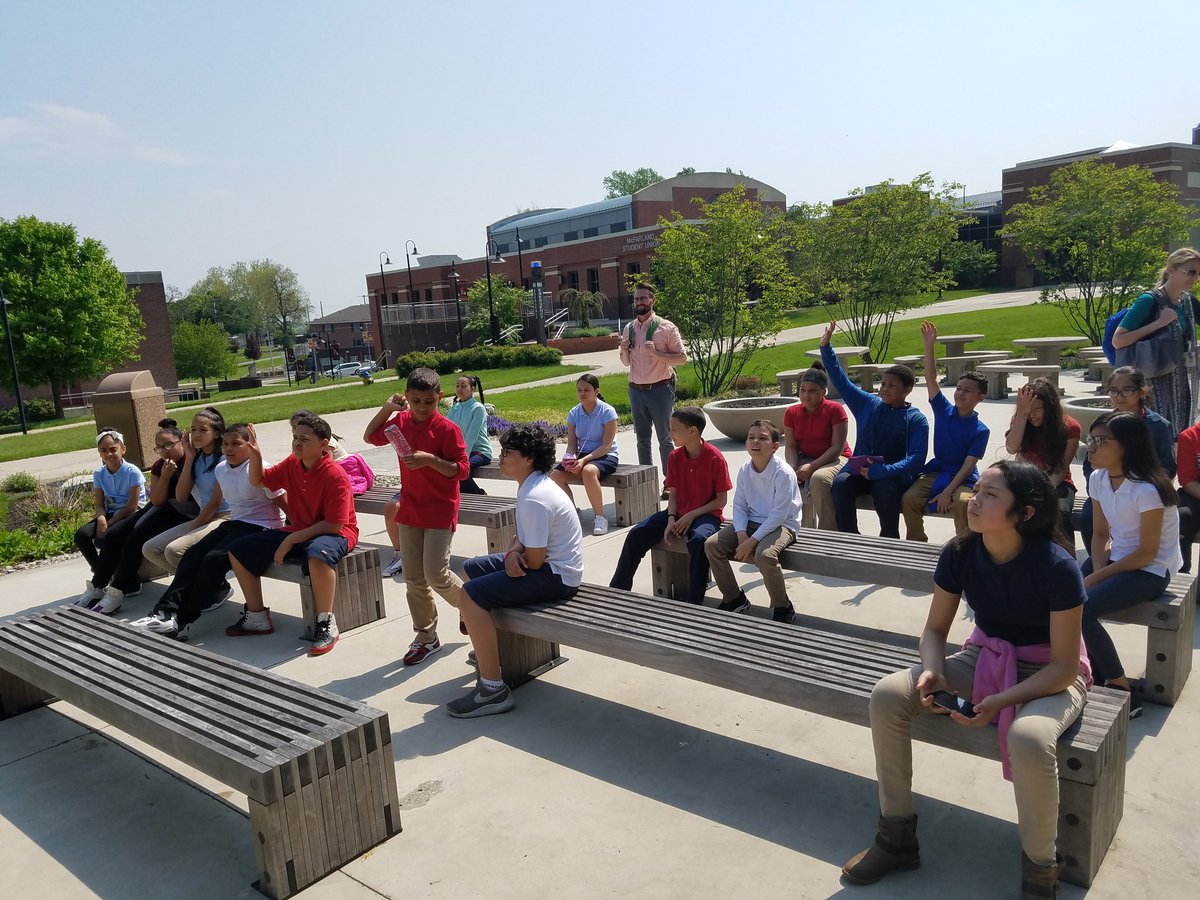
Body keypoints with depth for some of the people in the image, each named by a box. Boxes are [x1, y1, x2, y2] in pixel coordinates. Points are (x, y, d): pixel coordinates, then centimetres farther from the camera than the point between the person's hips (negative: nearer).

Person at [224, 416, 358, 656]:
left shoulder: (335, 475, -21)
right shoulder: (291, 464, 2)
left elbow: (334, 524, -24)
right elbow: (258, 481, 19)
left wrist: (291, 539, -23)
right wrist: (255, 455, -1)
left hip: (336, 533, -8)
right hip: (297, 531, 9)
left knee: (317, 554, -45)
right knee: (238, 550, 6)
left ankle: (326, 625, -28)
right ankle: (257, 617, 16)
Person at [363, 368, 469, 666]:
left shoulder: (447, 428, -14)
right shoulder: (400, 421, 3)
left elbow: (462, 470, -15)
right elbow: (371, 437, 17)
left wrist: (430, 459, -28)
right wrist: (386, 408, 3)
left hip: (440, 511, -6)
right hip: (410, 509, 6)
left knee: (435, 574, -11)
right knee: (414, 578, 8)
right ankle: (426, 637, 21)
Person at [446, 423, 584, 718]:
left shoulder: (534, 499, -26)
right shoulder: (531, 485, 7)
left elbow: (534, 560, -25)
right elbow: (523, 537, 15)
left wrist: (514, 557, -2)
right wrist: (512, 553, -8)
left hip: (555, 577, -11)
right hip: (545, 563, 11)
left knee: (469, 596, -20)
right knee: (471, 569, 23)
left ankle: (493, 690, -16)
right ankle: (488, 648, 39)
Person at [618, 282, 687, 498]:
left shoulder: (666, 327, -5)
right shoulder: (628, 329, 10)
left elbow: (682, 358, -7)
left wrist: (657, 353, -19)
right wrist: (624, 351, -3)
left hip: (660, 389, -5)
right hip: (636, 389, 5)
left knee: (665, 438, 0)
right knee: (642, 439, 10)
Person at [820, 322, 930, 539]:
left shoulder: (916, 419, 2)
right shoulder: (868, 404, 13)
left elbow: (917, 458, -9)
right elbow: (840, 380, 14)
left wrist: (883, 471, -23)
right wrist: (825, 347, 6)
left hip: (893, 474, -3)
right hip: (860, 469, 3)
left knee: (884, 489, -37)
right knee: (841, 483, -30)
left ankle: (890, 542, -18)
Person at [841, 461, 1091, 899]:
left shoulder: (1057, 567, -25)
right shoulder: (960, 554, -12)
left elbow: (1065, 667, -19)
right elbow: (935, 629, 0)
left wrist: (1000, 701, -30)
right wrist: (932, 669, -22)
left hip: (1049, 674, -4)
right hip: (985, 658, 5)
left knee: (1028, 739, -38)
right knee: (887, 695, -17)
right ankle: (897, 835, 0)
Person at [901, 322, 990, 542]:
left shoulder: (980, 431, -8)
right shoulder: (943, 410, 1)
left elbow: (968, 466, -13)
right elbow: (930, 379, -8)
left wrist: (947, 492, -24)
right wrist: (929, 345, -17)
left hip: (963, 479, -3)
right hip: (936, 470, 4)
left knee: (962, 503, -35)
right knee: (909, 499, -21)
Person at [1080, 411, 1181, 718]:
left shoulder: (1147, 489, -24)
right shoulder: (1098, 479, -3)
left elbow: (1146, 553, -19)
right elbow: (1100, 534, 4)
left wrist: (1096, 578, -18)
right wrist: (1096, 572, -12)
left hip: (1151, 570, -7)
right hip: (1116, 558, 7)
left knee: (1081, 609, -26)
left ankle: (1124, 694, -8)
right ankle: (1096, 676, 5)